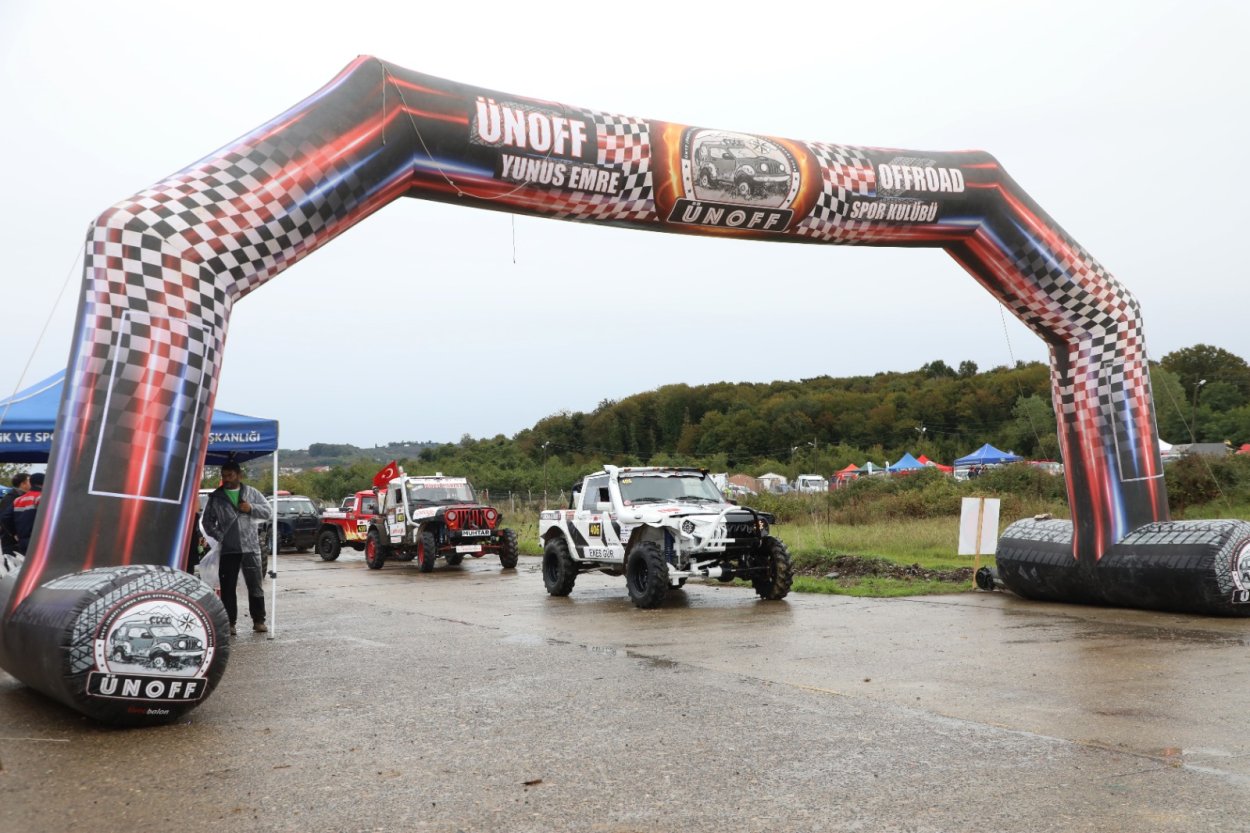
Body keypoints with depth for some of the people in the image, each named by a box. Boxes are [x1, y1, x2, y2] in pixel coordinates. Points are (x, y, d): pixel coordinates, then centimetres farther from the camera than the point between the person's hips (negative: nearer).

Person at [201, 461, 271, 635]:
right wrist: (219, 536, -5)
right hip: (227, 549, 0)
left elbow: (268, 512, 8)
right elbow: (208, 521, 9)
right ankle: (230, 623, 9)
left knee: (255, 586, 2)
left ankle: (258, 621, 11)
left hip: (250, 547, 0)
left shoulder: (252, 493, 8)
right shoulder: (216, 497, 8)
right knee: (228, 588, 2)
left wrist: (252, 508, -9)